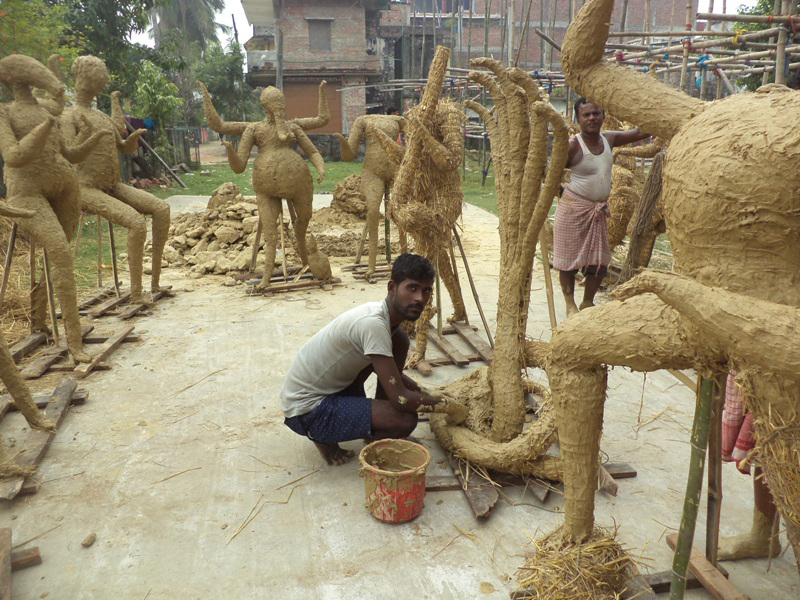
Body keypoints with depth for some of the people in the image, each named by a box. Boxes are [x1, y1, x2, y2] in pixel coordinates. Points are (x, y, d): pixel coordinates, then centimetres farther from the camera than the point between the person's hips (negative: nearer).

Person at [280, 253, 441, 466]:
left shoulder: (381, 313, -1)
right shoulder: (373, 324, -28)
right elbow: (401, 400, -28)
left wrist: (409, 384, 11)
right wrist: (437, 403, -10)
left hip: (333, 387, 9)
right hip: (305, 411, -9)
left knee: (399, 338, 4)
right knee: (406, 420, -22)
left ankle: (375, 417, 13)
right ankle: (325, 436, -1)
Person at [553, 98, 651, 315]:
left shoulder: (608, 139, 4)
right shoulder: (573, 146, -15)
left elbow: (639, 133, 16)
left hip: (598, 210, 6)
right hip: (574, 208, -6)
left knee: (599, 261, 9)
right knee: (569, 258, 3)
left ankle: (587, 302, 28)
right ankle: (570, 304, 21)